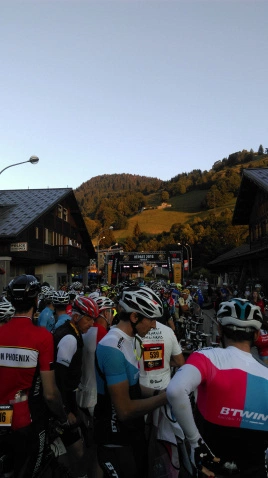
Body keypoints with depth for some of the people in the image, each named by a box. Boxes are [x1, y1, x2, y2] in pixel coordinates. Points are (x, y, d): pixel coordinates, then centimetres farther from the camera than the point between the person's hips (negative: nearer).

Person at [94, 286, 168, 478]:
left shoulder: (133, 339, 3)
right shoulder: (113, 348, -29)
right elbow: (124, 410, -28)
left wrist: (156, 393, -6)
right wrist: (165, 397, -21)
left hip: (134, 430, 9)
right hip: (116, 439, -9)